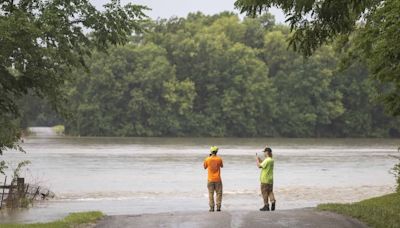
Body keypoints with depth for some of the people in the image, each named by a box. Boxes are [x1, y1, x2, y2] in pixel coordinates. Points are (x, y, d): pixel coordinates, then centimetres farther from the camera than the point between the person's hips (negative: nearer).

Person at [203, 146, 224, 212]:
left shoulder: (207, 159, -7)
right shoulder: (219, 159, -8)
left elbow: (205, 167, 9)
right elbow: (222, 166, 11)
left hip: (210, 179, 0)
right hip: (217, 179, 0)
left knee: (211, 194, 5)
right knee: (219, 193, 7)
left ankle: (212, 207, 2)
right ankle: (218, 207, 1)